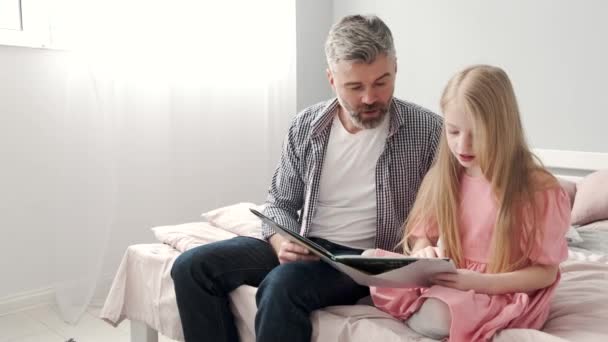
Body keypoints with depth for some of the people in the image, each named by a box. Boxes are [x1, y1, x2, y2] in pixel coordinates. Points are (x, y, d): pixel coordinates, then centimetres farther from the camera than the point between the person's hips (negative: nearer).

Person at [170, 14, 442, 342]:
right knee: (192, 267, -8)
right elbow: (280, 201, 10)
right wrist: (282, 243, -11)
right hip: (304, 248, 5)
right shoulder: (306, 125, 2)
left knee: (282, 286, -34)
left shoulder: (428, 130, -8)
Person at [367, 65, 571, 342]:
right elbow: (422, 236, 8)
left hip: (500, 295, -4)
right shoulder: (441, 177, 1)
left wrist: (480, 282, -24)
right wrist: (424, 254, -17)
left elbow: (545, 272, -9)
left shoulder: (538, 189, -14)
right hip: (443, 281, 4)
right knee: (370, 259, -15)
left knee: (436, 319, -33)